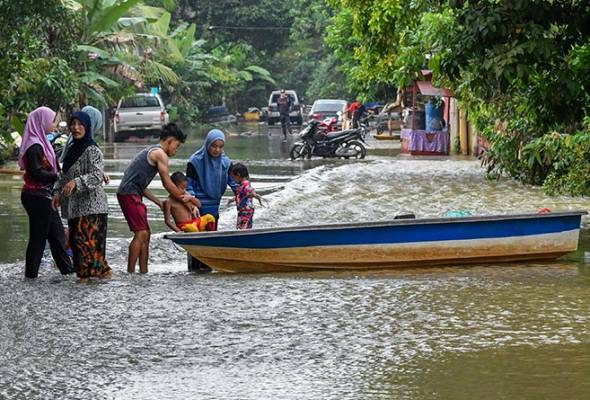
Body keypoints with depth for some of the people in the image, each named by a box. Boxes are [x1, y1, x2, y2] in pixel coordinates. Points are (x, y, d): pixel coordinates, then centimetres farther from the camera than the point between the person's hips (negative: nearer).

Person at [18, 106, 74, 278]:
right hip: (37, 197, -10)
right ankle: (31, 273, 2)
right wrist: (59, 177, -22)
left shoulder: (42, 143, 15)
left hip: (43, 196, 10)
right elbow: (36, 172, -22)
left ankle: (67, 269, 21)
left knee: (57, 233, 14)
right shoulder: (34, 146, -16)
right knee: (38, 235, -4)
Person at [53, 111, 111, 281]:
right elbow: (64, 175, 24)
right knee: (75, 239, 7)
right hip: (74, 205, 9)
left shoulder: (92, 150, -11)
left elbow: (97, 176, -22)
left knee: (88, 239, -14)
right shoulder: (72, 149, 15)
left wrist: (76, 182, -34)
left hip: (91, 204, -9)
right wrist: (58, 192, 11)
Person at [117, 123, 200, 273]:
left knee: (145, 234, 11)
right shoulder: (160, 154, -7)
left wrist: (159, 202, 18)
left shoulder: (150, 151, 23)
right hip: (130, 194, -10)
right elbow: (168, 185, -7)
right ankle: (130, 272, -15)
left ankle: (143, 272, 11)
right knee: (141, 233, -13)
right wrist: (187, 198, 5)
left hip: (131, 194, 10)